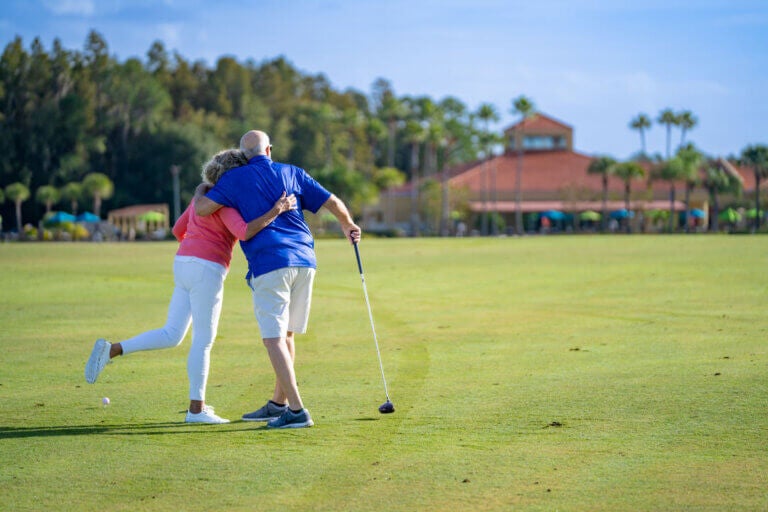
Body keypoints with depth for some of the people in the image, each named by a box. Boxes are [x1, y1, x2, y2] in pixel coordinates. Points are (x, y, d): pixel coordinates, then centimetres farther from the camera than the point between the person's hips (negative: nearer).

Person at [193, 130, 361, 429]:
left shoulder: (236, 178, 5)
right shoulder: (291, 173, 15)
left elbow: (202, 209, -2)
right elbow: (332, 202, 13)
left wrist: (200, 191, 21)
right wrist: (348, 225, 33)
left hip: (270, 265, -5)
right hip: (304, 260, 5)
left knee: (274, 338, -6)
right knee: (286, 334, 18)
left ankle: (296, 411, -16)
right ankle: (278, 404, 26)